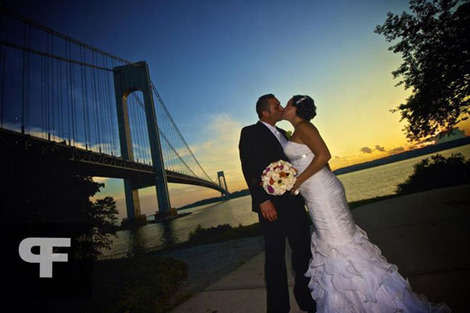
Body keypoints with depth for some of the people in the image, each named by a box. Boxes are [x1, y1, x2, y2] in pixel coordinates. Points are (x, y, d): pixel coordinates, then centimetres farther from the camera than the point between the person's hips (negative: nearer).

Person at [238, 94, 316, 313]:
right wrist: (263, 200, -21)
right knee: (275, 256, 3)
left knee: (303, 250, 14)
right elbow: (249, 169, -12)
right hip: (271, 204, -7)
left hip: (294, 202, 8)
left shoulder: (282, 133, 19)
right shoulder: (250, 133, -3)